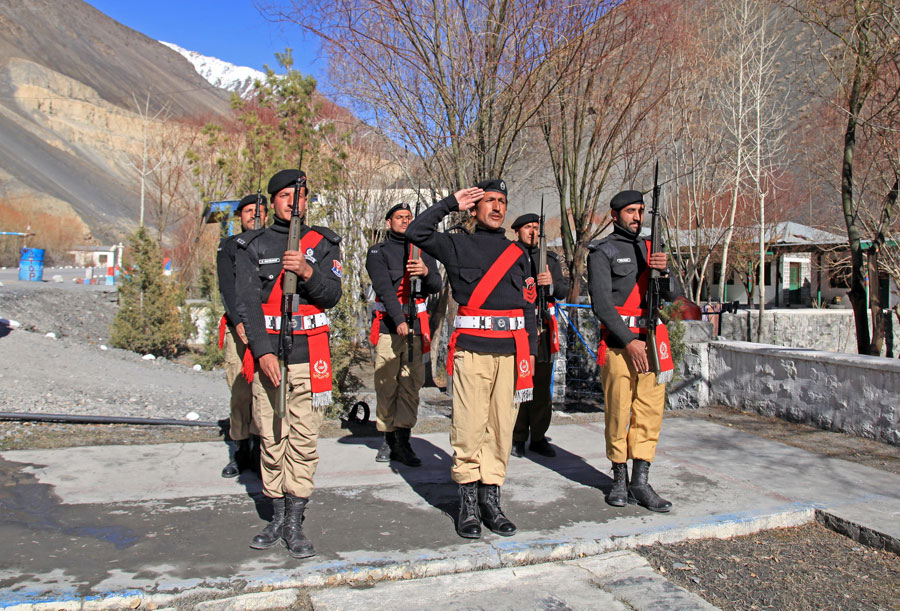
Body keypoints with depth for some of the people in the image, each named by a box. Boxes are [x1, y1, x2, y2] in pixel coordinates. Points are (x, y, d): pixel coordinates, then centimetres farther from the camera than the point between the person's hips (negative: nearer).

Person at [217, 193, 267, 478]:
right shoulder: (228, 246, 13)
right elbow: (227, 287, 1)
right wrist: (239, 320, -12)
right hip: (238, 326, 0)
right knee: (240, 392, -2)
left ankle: (260, 449, 3)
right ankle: (242, 449, 8)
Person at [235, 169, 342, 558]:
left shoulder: (323, 243, 10)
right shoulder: (254, 246, 9)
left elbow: (332, 295, 0)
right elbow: (248, 302, -1)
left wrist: (307, 272, -19)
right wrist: (263, 352, -12)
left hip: (309, 352, 0)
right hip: (266, 351, 1)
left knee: (304, 438, -1)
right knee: (272, 438, 5)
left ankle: (295, 523, 7)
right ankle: (277, 517, 18)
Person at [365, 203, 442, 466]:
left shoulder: (424, 252, 15)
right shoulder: (378, 252, 5)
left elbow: (436, 286, 5)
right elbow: (384, 287, -8)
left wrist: (427, 272, -18)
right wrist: (399, 320, -21)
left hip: (416, 325, 2)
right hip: (388, 325, -2)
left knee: (411, 384, -1)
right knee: (386, 384, 0)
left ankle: (403, 442, 3)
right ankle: (388, 439, 12)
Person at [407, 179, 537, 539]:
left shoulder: (518, 254, 18)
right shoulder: (457, 245, 9)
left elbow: (528, 305, 17)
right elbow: (415, 232, -4)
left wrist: (530, 351, 10)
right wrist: (450, 204, 3)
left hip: (511, 349, 3)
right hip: (471, 347, -3)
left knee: (502, 425, 5)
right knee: (469, 427, -4)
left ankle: (490, 499, 15)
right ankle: (468, 502, 8)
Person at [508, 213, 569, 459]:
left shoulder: (550, 259, 15)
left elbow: (563, 292, 7)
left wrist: (551, 283, -14)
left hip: (543, 328, 3)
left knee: (542, 385, 5)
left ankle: (538, 437, 14)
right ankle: (517, 438, 8)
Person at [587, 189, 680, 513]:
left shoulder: (649, 249, 17)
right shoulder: (602, 252, 0)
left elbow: (671, 295, 14)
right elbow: (601, 303, -10)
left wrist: (664, 271, -8)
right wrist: (629, 342, -16)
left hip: (651, 341, 5)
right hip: (618, 342, -5)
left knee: (650, 412, 2)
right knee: (618, 414, 0)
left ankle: (640, 482, 7)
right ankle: (620, 480, 13)